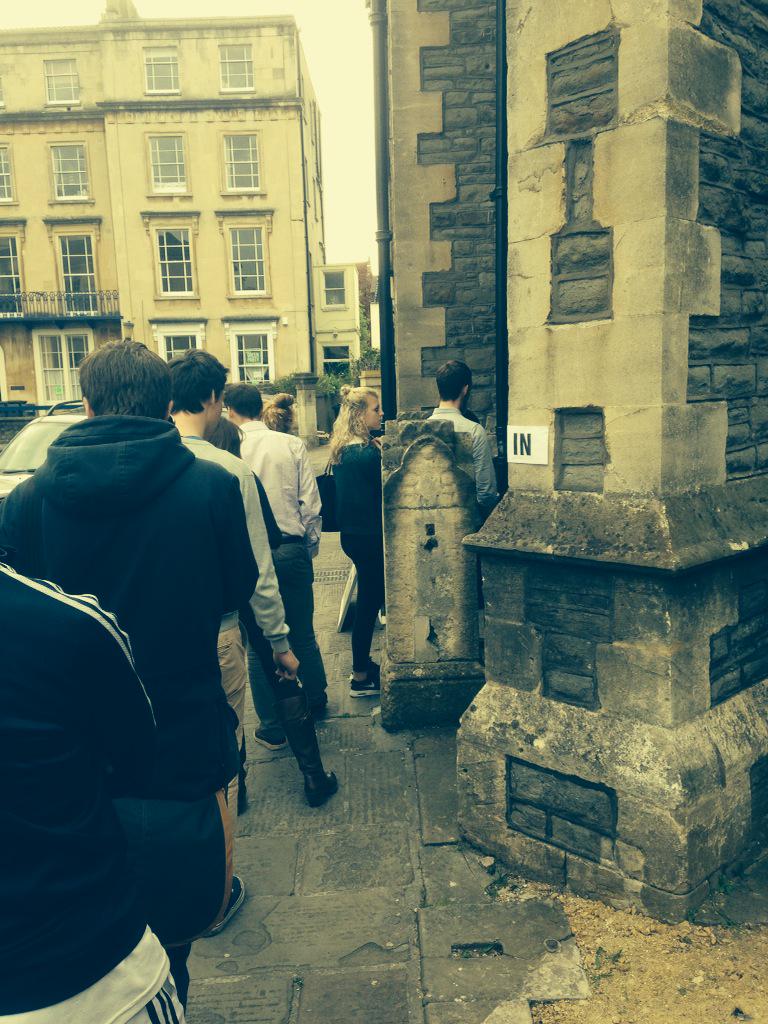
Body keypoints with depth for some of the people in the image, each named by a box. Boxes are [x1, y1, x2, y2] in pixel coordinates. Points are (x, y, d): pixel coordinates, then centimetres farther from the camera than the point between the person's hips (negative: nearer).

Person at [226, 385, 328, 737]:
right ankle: (315, 701, 37)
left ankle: (272, 727, 18)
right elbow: (310, 503, -2)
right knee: (302, 634, 19)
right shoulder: (293, 445, -2)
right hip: (292, 549, 2)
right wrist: (311, 545, 11)